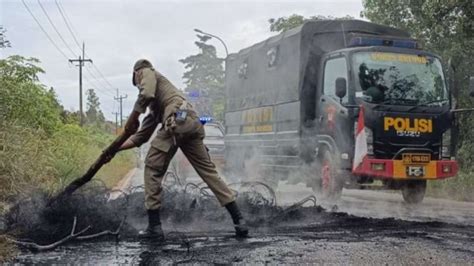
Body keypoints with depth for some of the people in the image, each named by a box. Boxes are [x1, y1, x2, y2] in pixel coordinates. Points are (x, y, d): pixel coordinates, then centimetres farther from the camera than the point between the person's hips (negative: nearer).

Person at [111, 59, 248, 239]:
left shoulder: (148, 73, 19)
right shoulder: (154, 105, 39)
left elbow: (146, 94, -6)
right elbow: (142, 135, 36)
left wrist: (132, 119, 3)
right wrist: (116, 148, 36)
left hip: (177, 120, -8)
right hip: (192, 123, 8)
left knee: (153, 168, 3)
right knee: (208, 170, 8)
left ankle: (154, 225, 2)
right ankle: (238, 220, 5)